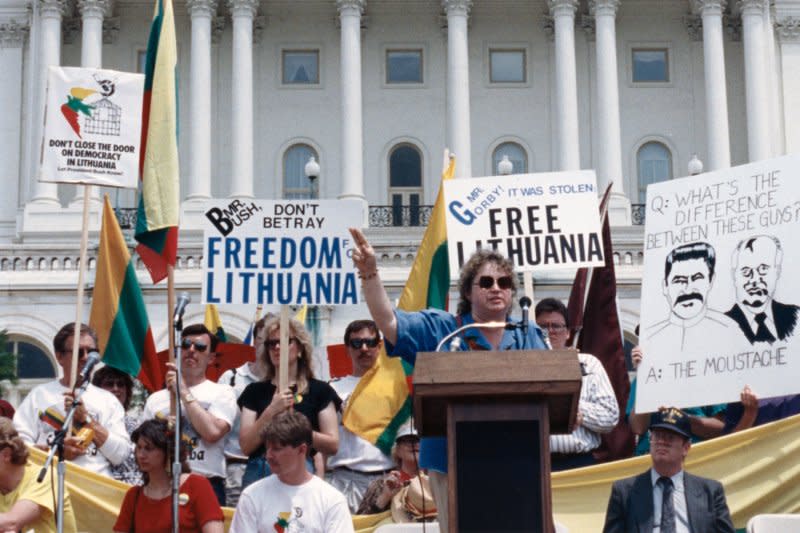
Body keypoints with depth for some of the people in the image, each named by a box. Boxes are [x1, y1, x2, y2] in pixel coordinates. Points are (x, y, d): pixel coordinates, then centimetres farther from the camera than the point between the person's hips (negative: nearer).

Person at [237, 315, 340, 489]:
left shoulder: (319, 390, 6)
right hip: (258, 472, 2)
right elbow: (246, 446, 2)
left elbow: (333, 445, 1)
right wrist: (271, 411, -10)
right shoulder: (255, 391, 11)